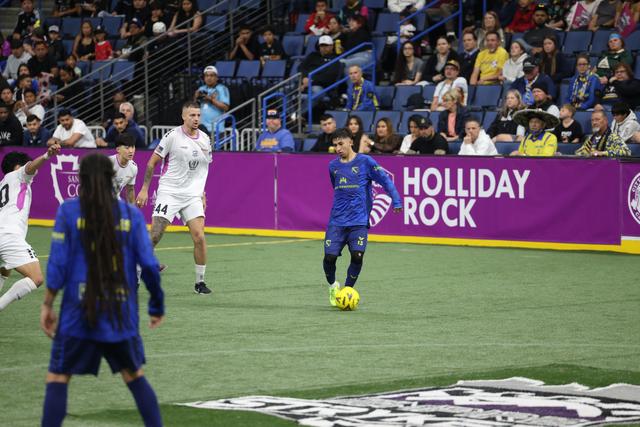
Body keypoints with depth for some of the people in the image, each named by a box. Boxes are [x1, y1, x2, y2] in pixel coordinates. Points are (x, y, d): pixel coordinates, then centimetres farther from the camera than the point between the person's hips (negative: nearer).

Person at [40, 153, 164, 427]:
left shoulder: (68, 211, -3)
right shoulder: (131, 214, 2)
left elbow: (58, 264, -6)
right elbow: (149, 265, 0)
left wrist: (48, 305, 3)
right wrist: (156, 306, 12)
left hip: (79, 312, -2)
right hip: (122, 313, 2)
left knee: (57, 378, 4)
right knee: (134, 376, 18)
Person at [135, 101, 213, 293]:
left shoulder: (205, 139, 8)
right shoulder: (173, 136, -7)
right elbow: (152, 162, 0)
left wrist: (202, 195, 18)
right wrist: (144, 189, -4)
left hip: (193, 196, 3)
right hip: (169, 192, -3)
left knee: (199, 237, -10)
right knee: (154, 236, -9)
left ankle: (200, 281, 2)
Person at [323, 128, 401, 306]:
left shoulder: (365, 162, -3)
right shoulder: (333, 166, 10)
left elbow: (385, 180, -3)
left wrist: (396, 201, -13)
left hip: (359, 221, -3)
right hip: (337, 221, 3)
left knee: (357, 256, -16)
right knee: (329, 257, -7)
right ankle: (333, 286, 22)